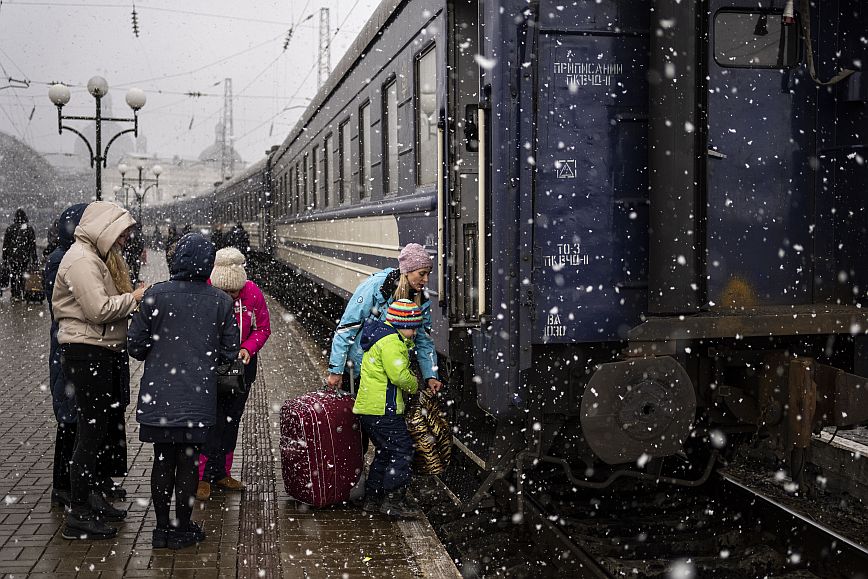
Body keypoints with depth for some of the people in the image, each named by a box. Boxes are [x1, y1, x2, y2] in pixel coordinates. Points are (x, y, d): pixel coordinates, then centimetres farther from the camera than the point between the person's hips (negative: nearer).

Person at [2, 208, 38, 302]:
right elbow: (33, 245, -2)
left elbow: (5, 245, 2)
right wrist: (34, 259, 2)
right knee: (22, 275, 8)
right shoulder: (29, 229, -3)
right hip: (25, 257, -1)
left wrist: (4, 258, 9)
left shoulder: (10, 228, -1)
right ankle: (21, 295, 2)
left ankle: (14, 295, 9)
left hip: (12, 256, 1)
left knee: (13, 275, 10)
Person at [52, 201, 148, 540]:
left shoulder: (99, 258, 19)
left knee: (108, 426, 16)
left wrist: (132, 298, 5)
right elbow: (100, 310, -23)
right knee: (92, 432, -7)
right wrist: (133, 298, -11)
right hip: (86, 353, -10)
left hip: (105, 352, 10)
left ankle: (93, 499, 28)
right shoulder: (82, 261, -15)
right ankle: (78, 517, 0)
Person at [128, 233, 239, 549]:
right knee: (189, 461, 9)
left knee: (162, 460, 11)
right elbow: (229, 352, 1)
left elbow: (136, 345, -5)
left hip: (158, 395, 0)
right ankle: (182, 528, 18)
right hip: (199, 396, 0)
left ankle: (163, 527, 19)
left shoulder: (156, 295, -8)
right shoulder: (221, 301, -4)